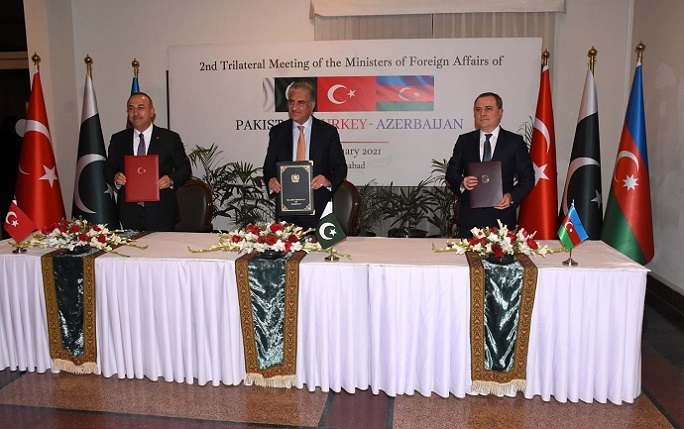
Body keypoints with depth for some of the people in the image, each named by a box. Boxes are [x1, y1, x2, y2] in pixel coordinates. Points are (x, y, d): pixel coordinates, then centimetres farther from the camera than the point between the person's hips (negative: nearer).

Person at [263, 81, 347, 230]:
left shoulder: (328, 131, 0)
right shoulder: (277, 132, 7)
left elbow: (340, 167, 2)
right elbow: (269, 166, 11)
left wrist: (329, 181, -20)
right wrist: (270, 180, -12)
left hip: (318, 208, -1)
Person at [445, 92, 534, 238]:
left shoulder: (515, 142, 4)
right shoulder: (464, 140, 9)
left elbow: (527, 178, 5)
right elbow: (451, 172, 11)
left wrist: (512, 196, -13)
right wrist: (462, 183, -11)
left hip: (502, 215, -1)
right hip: (470, 216, 1)